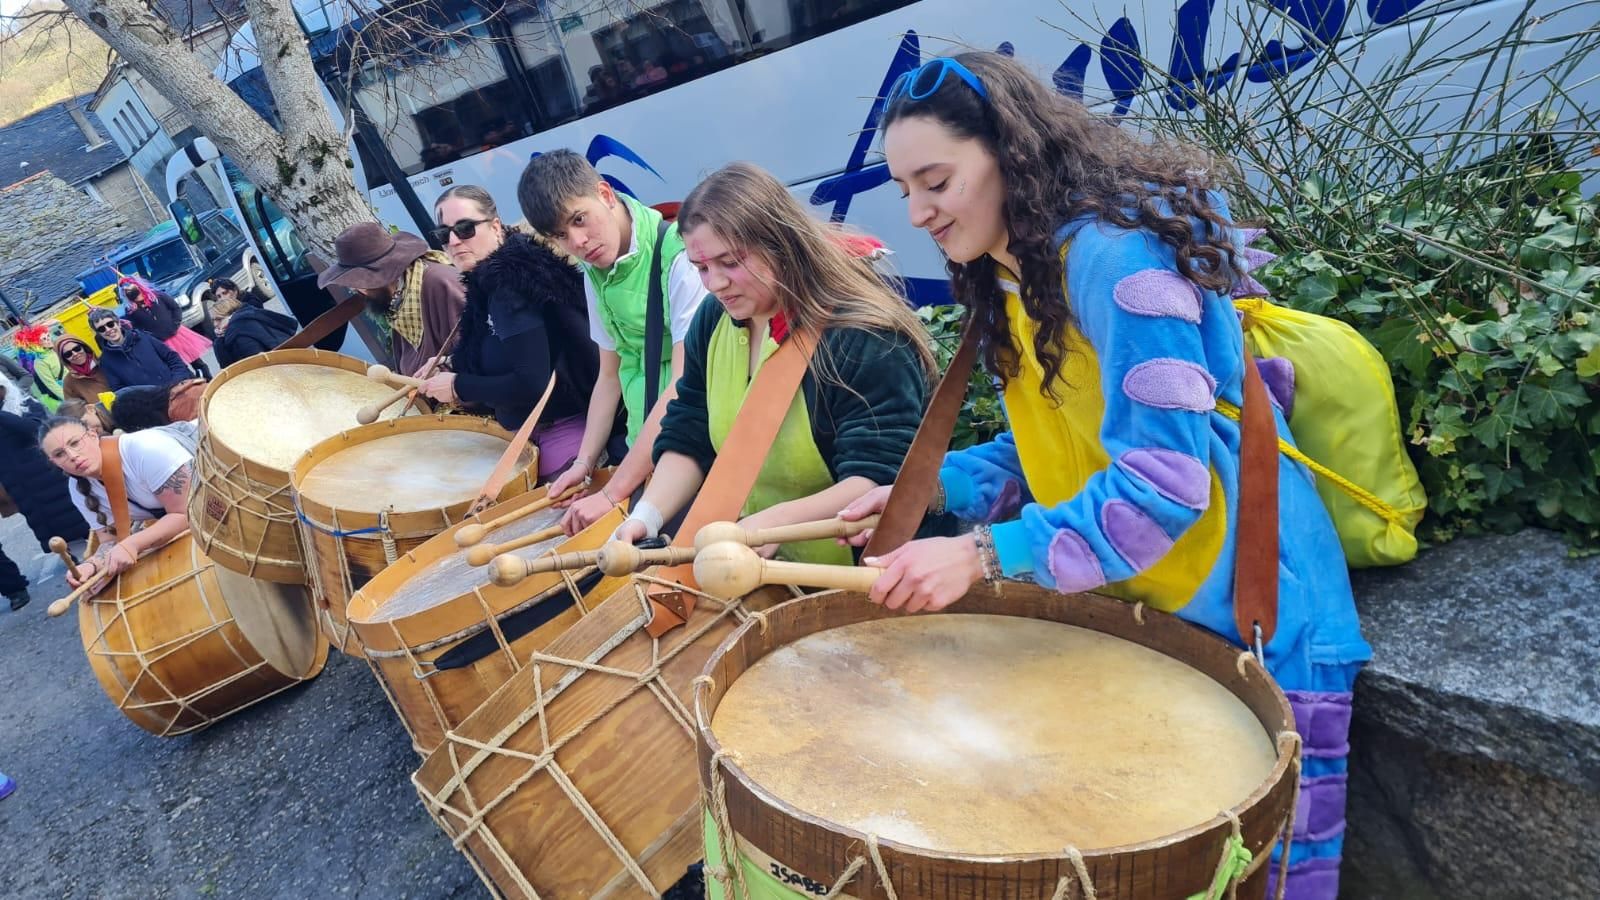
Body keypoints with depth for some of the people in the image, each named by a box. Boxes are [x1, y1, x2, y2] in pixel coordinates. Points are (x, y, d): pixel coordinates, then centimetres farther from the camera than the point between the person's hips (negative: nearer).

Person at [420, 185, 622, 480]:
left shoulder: (509, 284, -20)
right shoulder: (490, 280, 9)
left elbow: (532, 383, -27)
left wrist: (458, 387, -15)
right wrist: (455, 365, 8)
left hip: (564, 439, -10)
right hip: (541, 434, 10)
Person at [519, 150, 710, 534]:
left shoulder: (678, 255, -17)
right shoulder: (595, 273, 8)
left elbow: (687, 384, -23)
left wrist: (612, 493, -22)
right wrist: (584, 462, 3)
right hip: (644, 453, 6)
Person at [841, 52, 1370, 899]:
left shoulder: (1115, 252, -24)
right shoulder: (1011, 276, 6)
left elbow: (1163, 481, -30)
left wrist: (985, 554, -32)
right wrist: (932, 487, -1)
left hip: (1248, 618, -8)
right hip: (1123, 607, 9)